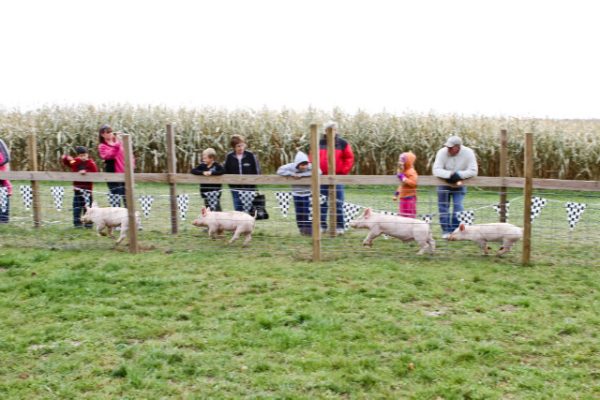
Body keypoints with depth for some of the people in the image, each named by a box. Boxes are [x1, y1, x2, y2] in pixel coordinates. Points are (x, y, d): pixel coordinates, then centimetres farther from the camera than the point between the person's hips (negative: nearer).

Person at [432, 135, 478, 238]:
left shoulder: (468, 153, -20)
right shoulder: (442, 152, -21)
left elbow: (473, 171, -21)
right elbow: (436, 170, -25)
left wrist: (458, 175, -33)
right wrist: (450, 174, -39)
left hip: (459, 185, -1)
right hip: (444, 184, 1)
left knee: (458, 207, -11)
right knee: (443, 207, 4)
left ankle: (455, 231, 1)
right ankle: (446, 231, 17)